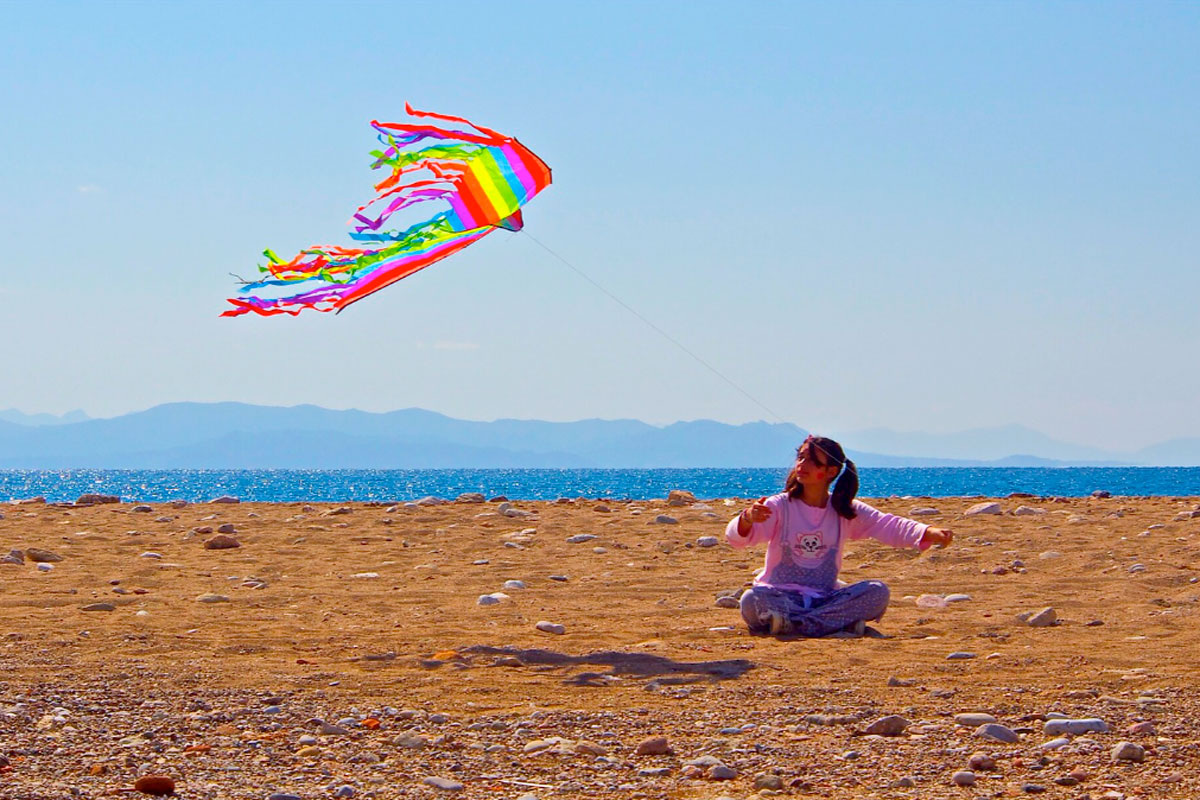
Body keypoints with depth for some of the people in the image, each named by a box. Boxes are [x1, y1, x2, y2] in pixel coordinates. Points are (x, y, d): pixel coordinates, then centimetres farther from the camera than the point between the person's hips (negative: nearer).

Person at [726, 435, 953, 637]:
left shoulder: (846, 511, 7)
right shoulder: (780, 506, -2)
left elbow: (887, 526, -5)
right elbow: (736, 537, -14)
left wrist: (930, 533, -23)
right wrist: (747, 519, -39)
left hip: (825, 598, 3)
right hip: (781, 595, -3)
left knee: (878, 592, -22)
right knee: (752, 601, -35)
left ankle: (791, 624, -27)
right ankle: (842, 623, -31)